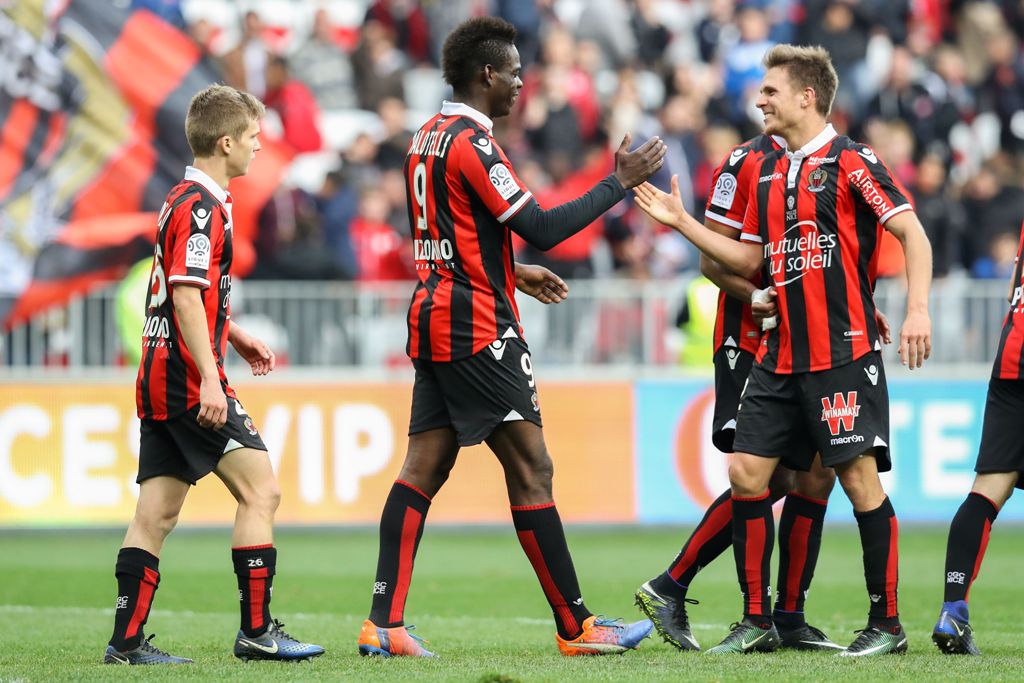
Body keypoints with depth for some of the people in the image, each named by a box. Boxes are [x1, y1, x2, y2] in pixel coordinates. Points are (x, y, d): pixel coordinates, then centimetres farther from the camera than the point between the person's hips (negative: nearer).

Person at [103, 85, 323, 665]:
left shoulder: (187, 201, 19)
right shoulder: (202, 207, -13)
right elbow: (186, 296, -21)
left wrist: (237, 338, 30)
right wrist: (210, 379, -25)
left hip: (160, 378, 10)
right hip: (188, 378, -10)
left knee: (157, 513, 7)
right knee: (261, 490, -7)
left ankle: (127, 640, 5)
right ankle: (257, 631, -8)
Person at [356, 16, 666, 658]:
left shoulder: (427, 137, 14)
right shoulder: (471, 143, -15)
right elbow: (542, 227, -17)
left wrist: (515, 271, 28)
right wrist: (620, 183, -11)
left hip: (433, 317, 9)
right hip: (478, 328, -9)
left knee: (424, 469, 4)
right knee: (531, 467, -4)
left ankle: (384, 623, -3)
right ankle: (576, 626, -1)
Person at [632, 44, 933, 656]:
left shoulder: (851, 162, -6)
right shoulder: (767, 173, 15)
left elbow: (913, 233, -9)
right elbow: (750, 258, 21)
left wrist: (918, 309, -20)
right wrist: (682, 221, 15)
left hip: (844, 353, -7)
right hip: (780, 355, 7)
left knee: (860, 477, -8)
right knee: (746, 473, 2)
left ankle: (887, 624, 0)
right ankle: (757, 622, 10)